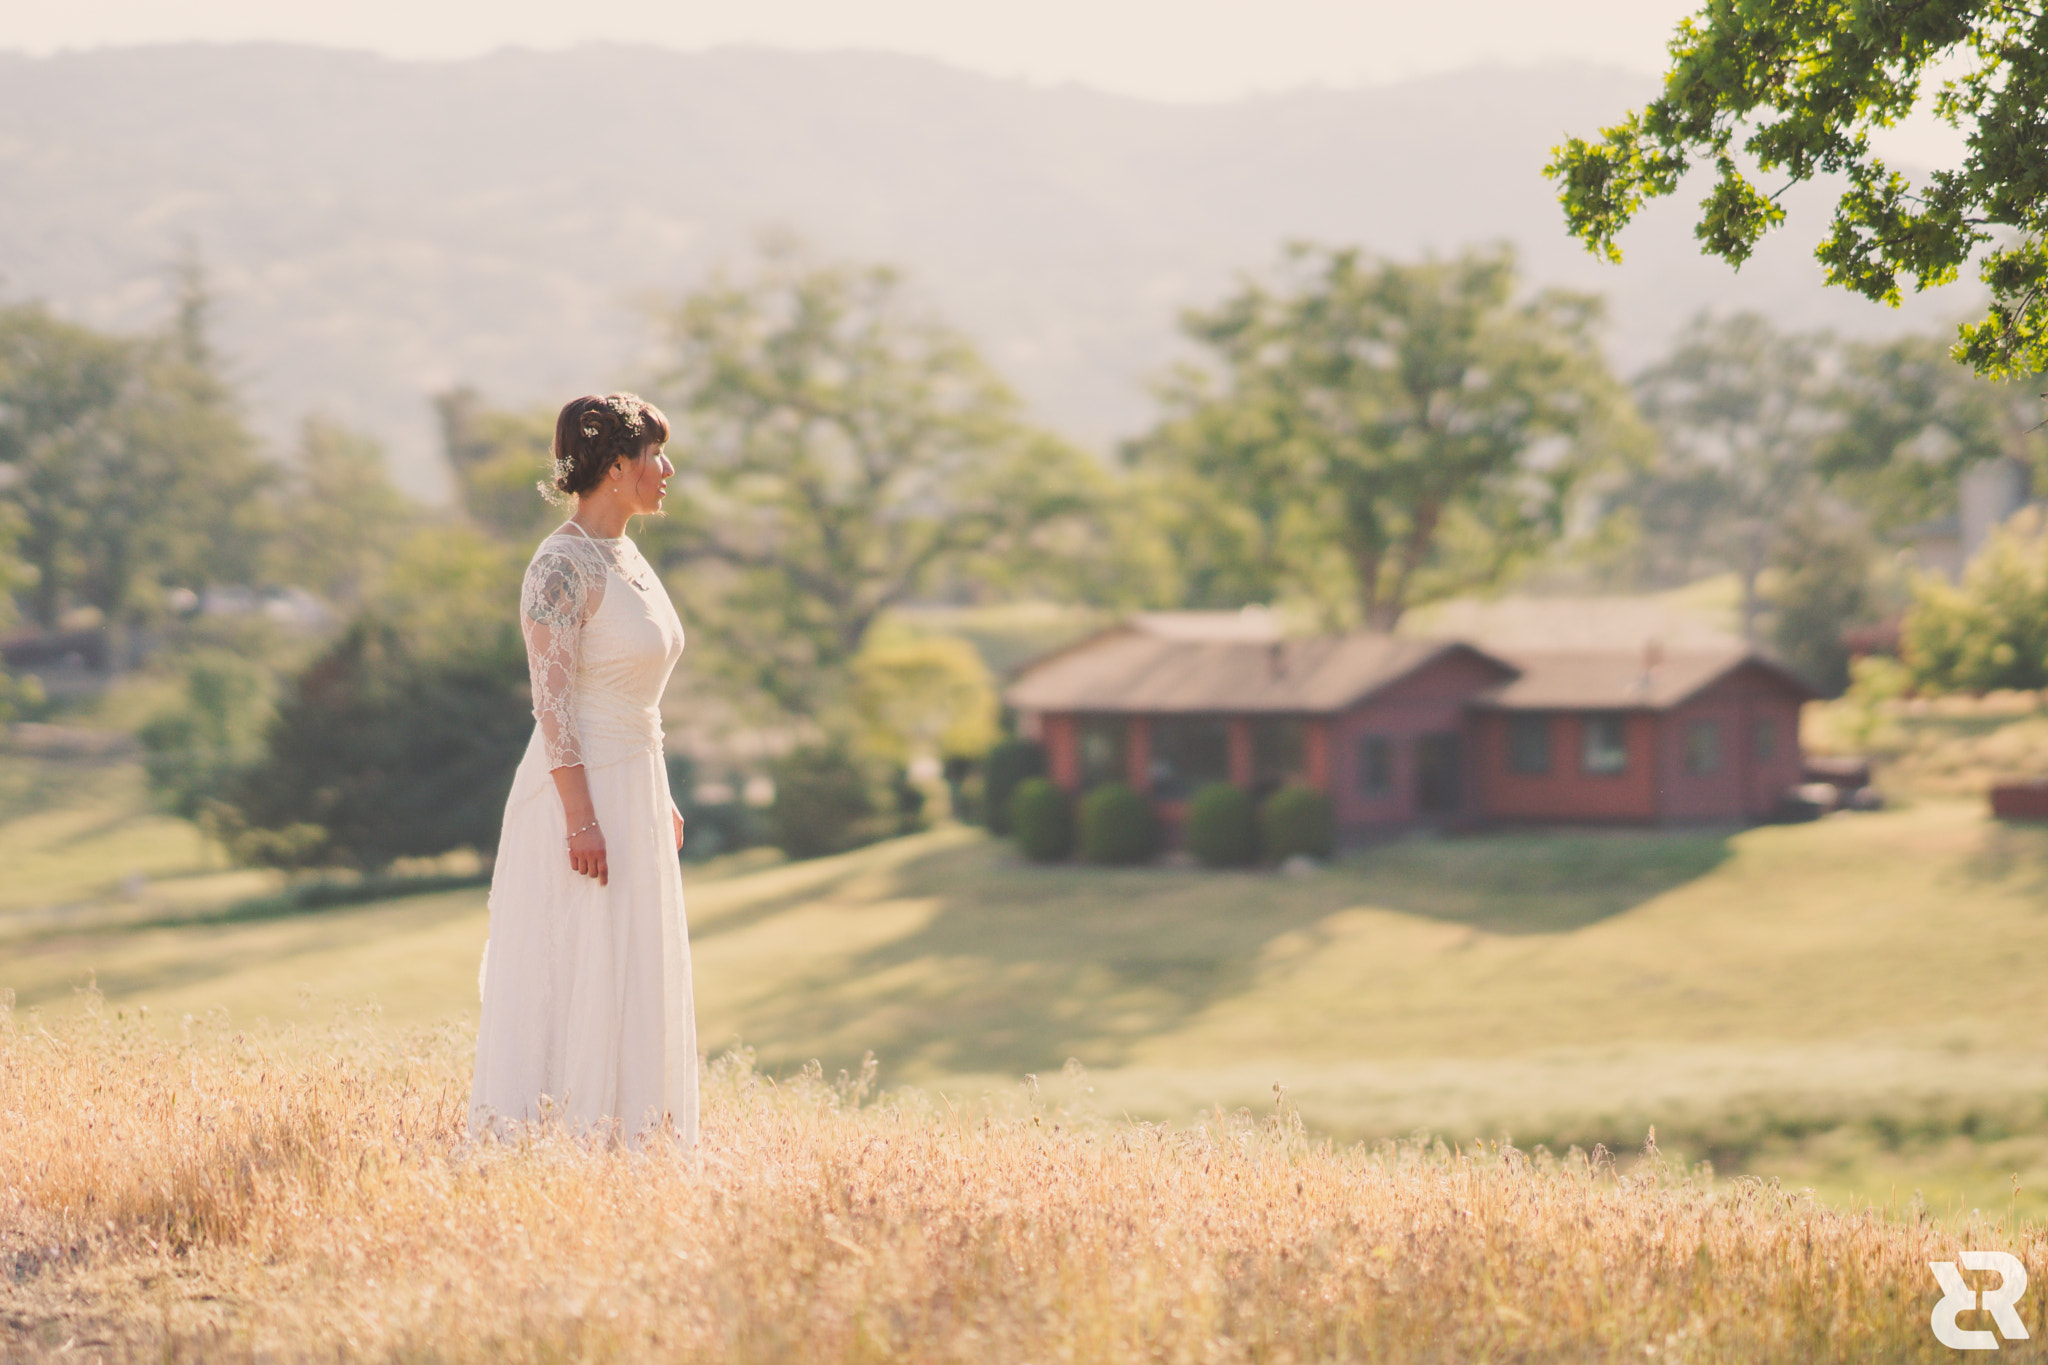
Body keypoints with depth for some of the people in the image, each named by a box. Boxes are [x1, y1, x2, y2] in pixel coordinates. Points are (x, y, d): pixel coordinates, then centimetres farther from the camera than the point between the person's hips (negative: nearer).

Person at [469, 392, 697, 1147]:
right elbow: (553, 702, -20)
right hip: (583, 792, -9)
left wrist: (659, 799, 20)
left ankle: (619, 1136, 18)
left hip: (633, 792, 9)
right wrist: (582, 817, -23)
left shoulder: (626, 559, 13)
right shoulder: (563, 567, -16)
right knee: (577, 979, -5)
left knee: (629, 979, 12)